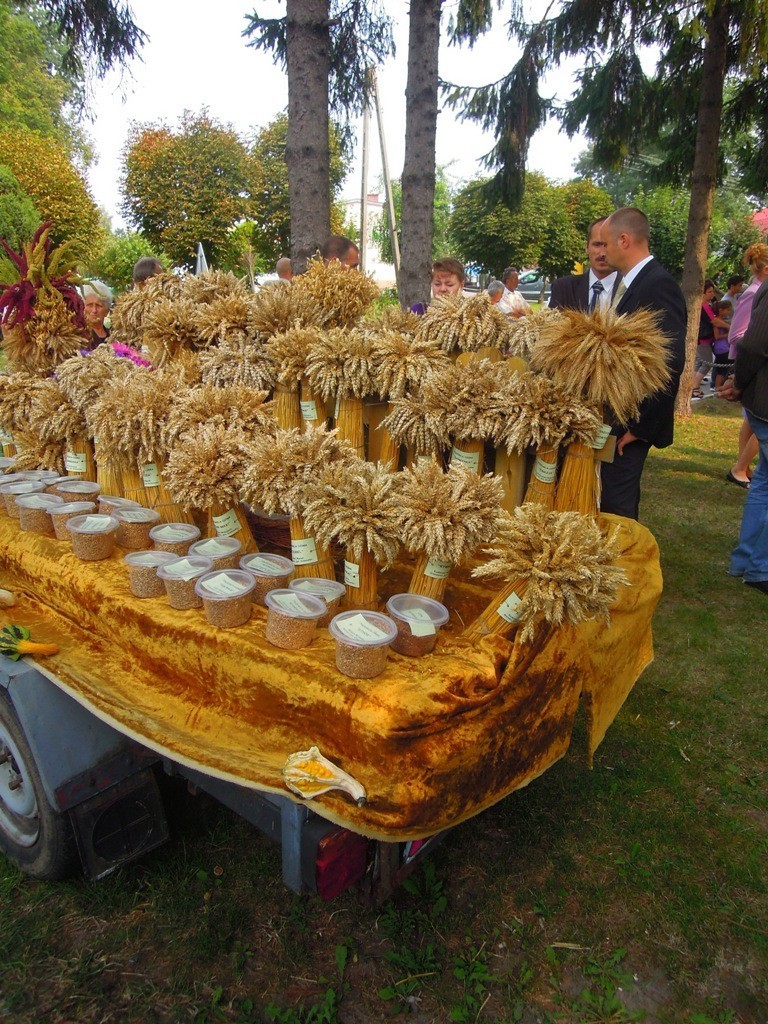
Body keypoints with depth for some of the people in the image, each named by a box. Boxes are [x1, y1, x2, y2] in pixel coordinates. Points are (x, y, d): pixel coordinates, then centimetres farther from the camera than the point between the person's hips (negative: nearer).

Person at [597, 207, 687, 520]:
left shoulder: (660, 285, -16)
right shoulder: (627, 282, 13)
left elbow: (671, 364, -22)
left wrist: (641, 426, -18)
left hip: (631, 423, -9)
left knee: (616, 507, -1)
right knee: (609, 500, 16)